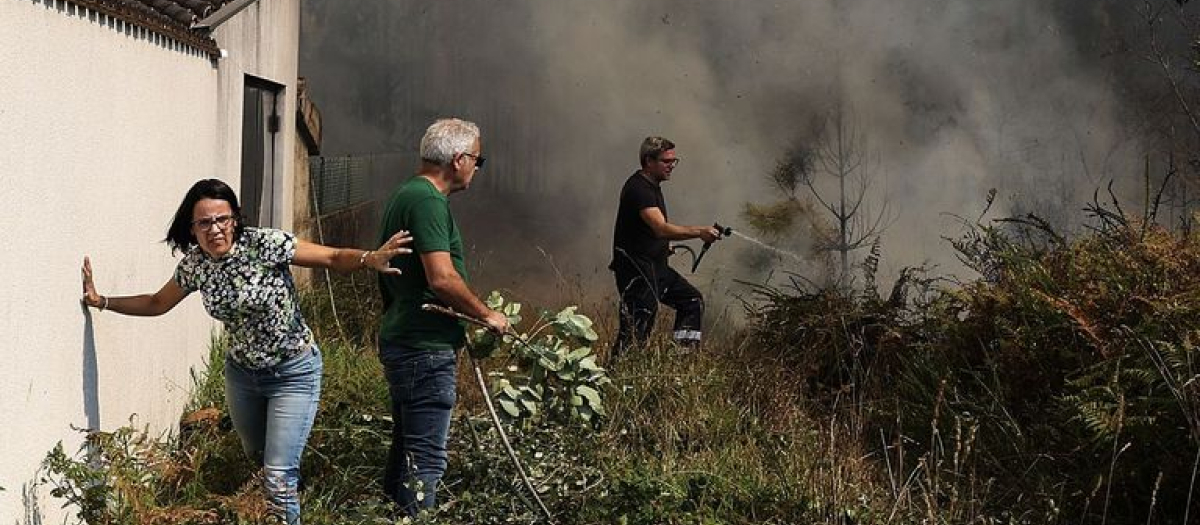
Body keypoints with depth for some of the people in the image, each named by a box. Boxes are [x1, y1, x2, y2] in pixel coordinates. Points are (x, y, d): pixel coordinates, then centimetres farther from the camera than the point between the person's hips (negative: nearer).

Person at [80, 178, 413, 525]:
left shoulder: (265, 244, -23)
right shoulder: (194, 265, -7)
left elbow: (334, 257, -22)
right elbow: (156, 304, 11)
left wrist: (369, 259, -42)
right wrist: (101, 301, 3)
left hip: (292, 373, -6)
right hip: (242, 372, 6)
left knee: (278, 475, -12)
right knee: (254, 461, 23)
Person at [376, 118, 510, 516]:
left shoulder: (407, 194, 16)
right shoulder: (428, 200, -17)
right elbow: (442, 278, -25)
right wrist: (486, 315, -11)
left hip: (404, 343, 11)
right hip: (425, 348, -11)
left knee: (407, 449, 18)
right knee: (425, 459, -7)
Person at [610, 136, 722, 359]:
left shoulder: (652, 186, 14)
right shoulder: (638, 188, -19)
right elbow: (661, 228, -32)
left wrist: (663, 245, 13)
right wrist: (699, 232, -37)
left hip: (655, 266, 10)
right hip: (635, 270, -10)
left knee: (692, 300, 14)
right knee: (635, 330, -12)